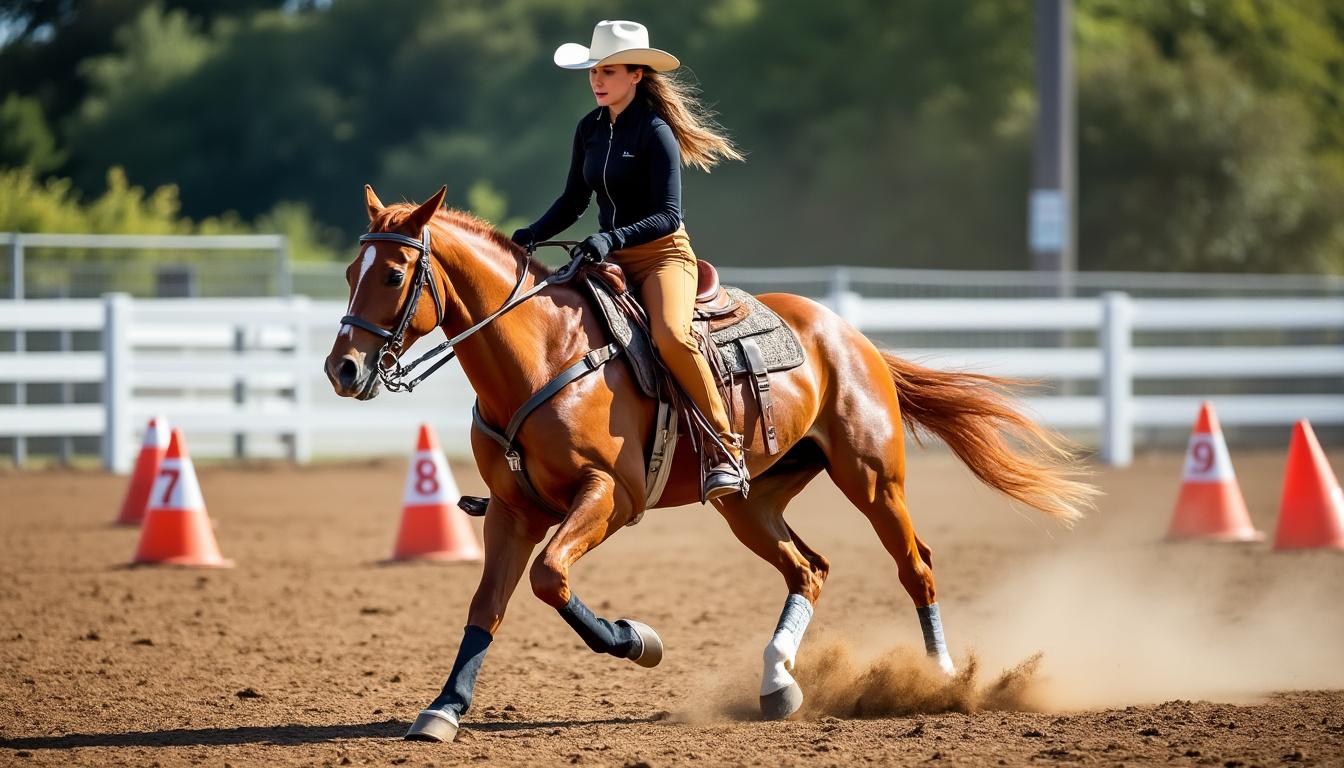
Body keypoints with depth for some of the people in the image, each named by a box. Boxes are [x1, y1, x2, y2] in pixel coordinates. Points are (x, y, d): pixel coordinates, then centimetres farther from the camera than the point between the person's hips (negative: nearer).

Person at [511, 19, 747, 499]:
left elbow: (668, 216, -17)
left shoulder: (655, 132, -12)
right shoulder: (590, 129, 8)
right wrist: (531, 236, 0)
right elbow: (573, 202, 16)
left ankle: (727, 451, -26)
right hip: (609, 259, 8)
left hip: (663, 255, -8)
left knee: (670, 335, -35)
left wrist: (610, 239, -30)